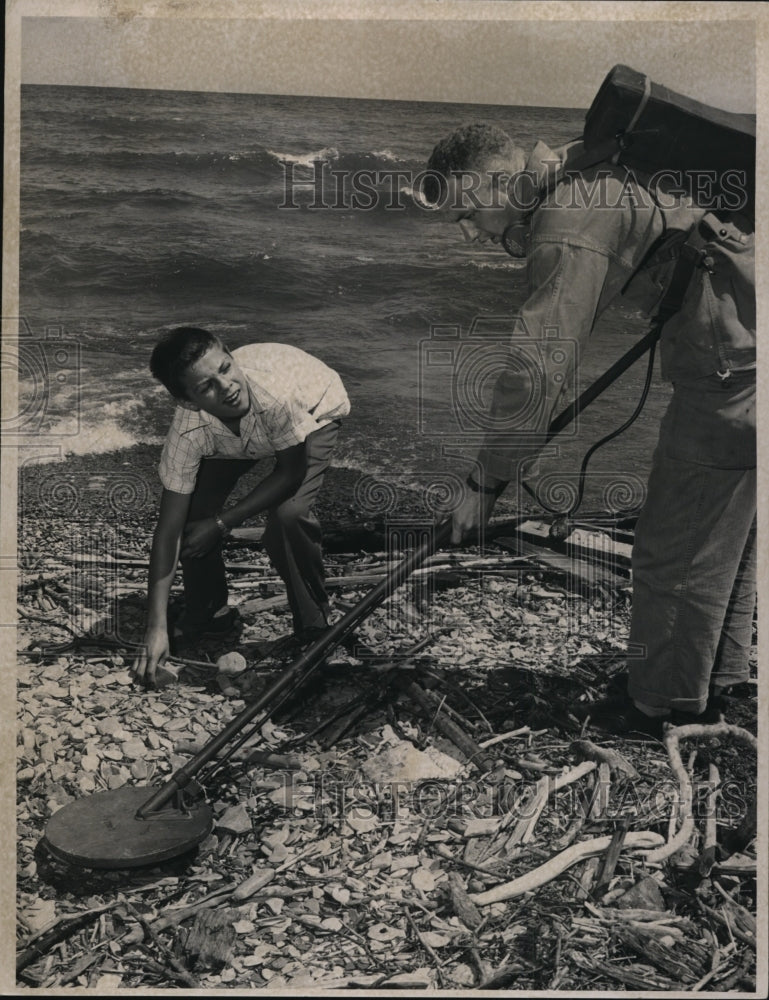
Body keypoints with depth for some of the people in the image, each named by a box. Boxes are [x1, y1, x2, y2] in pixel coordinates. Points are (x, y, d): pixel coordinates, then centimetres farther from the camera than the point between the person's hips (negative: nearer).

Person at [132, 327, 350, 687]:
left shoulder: (274, 388, -44)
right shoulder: (188, 431, -34)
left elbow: (291, 472, -26)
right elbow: (169, 528, -29)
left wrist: (221, 524, -26)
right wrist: (156, 628, -32)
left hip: (315, 412, -3)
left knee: (288, 514, -26)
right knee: (192, 509, -12)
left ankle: (314, 627, -1)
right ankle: (206, 612, 15)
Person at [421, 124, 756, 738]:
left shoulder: (572, 226, -20)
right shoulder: (586, 171, 9)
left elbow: (538, 370, -24)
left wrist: (486, 484, -17)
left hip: (732, 366, -10)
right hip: (744, 347, 10)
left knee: (677, 552, 1)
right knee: (728, 534, 20)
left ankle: (666, 705, 18)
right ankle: (719, 681, 35)